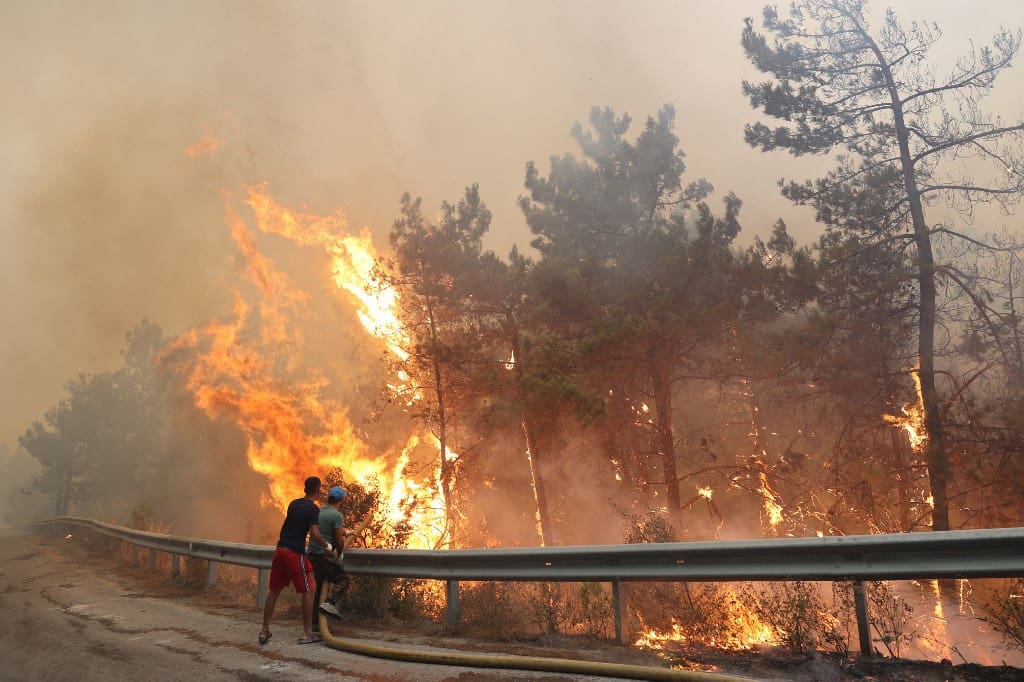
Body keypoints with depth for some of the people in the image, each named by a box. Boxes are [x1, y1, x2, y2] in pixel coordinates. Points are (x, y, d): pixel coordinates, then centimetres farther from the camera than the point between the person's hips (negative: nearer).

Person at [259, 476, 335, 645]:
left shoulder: (293, 504, 14)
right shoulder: (313, 508, -9)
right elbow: (315, 535, -18)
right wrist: (327, 546, 1)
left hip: (280, 550, 7)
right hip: (295, 553, -7)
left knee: (274, 591, 14)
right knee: (307, 591, 5)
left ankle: (265, 631, 17)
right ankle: (308, 634, 6)